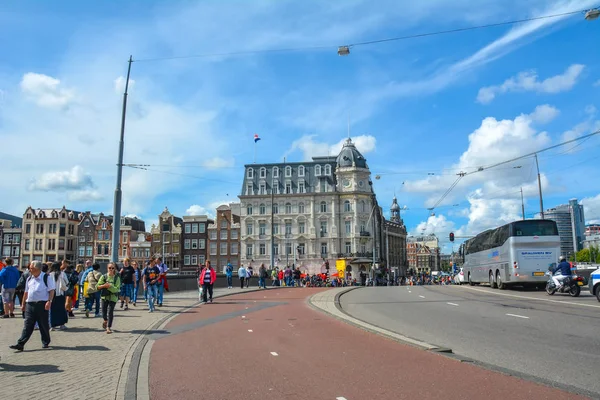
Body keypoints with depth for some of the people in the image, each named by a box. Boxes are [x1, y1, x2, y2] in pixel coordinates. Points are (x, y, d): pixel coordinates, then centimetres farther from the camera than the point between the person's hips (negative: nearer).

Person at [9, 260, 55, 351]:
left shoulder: (46, 277, -5)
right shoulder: (29, 279, 12)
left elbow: (51, 291, -7)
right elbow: (26, 292, 19)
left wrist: (49, 301, -18)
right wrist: (23, 304, 18)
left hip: (42, 304, -4)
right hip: (30, 304, 4)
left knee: (43, 325, 6)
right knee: (27, 325, 0)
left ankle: (45, 342, 21)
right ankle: (20, 344, -1)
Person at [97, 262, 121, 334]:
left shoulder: (117, 278, -6)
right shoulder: (104, 276, 0)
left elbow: (117, 289, -12)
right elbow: (98, 286, -1)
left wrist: (110, 286, -25)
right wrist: (104, 286, -19)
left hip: (113, 297, -2)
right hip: (104, 296, 2)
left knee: (110, 312, -8)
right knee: (104, 311, 9)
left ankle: (108, 327, 2)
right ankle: (105, 320, 43)